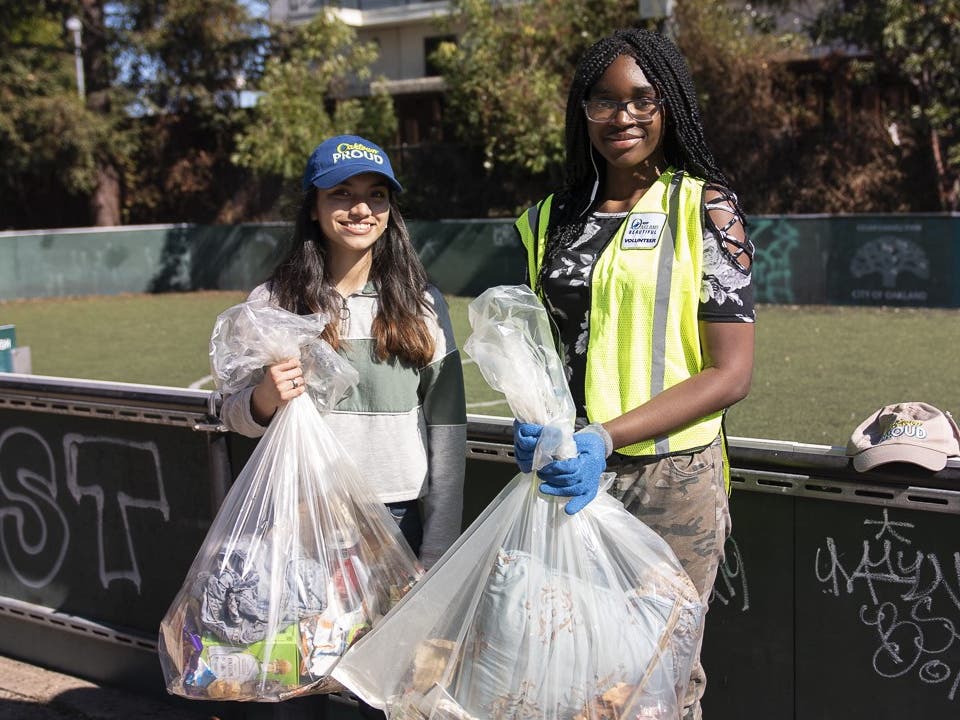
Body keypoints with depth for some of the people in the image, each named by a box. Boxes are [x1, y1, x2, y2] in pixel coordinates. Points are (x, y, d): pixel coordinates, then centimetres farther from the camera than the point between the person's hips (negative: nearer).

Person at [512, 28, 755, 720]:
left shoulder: (705, 208, -4)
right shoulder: (552, 219, 9)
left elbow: (731, 373, -10)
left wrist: (606, 437, -20)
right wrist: (533, 422, -6)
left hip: (670, 481, -3)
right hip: (569, 479, 4)